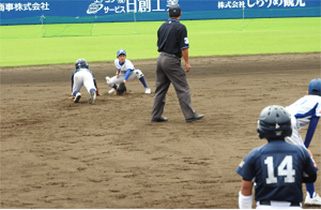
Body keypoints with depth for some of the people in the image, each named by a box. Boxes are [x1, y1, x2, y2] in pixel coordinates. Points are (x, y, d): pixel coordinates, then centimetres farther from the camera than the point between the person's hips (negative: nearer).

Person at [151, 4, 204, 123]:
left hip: (160, 59, 7)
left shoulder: (162, 27, 11)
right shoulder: (180, 27, -10)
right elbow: (184, 47, -13)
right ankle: (190, 115, -4)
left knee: (160, 89, 12)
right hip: (172, 60, -7)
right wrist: (187, 62, -9)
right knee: (183, 89, -3)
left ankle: (156, 116, 12)